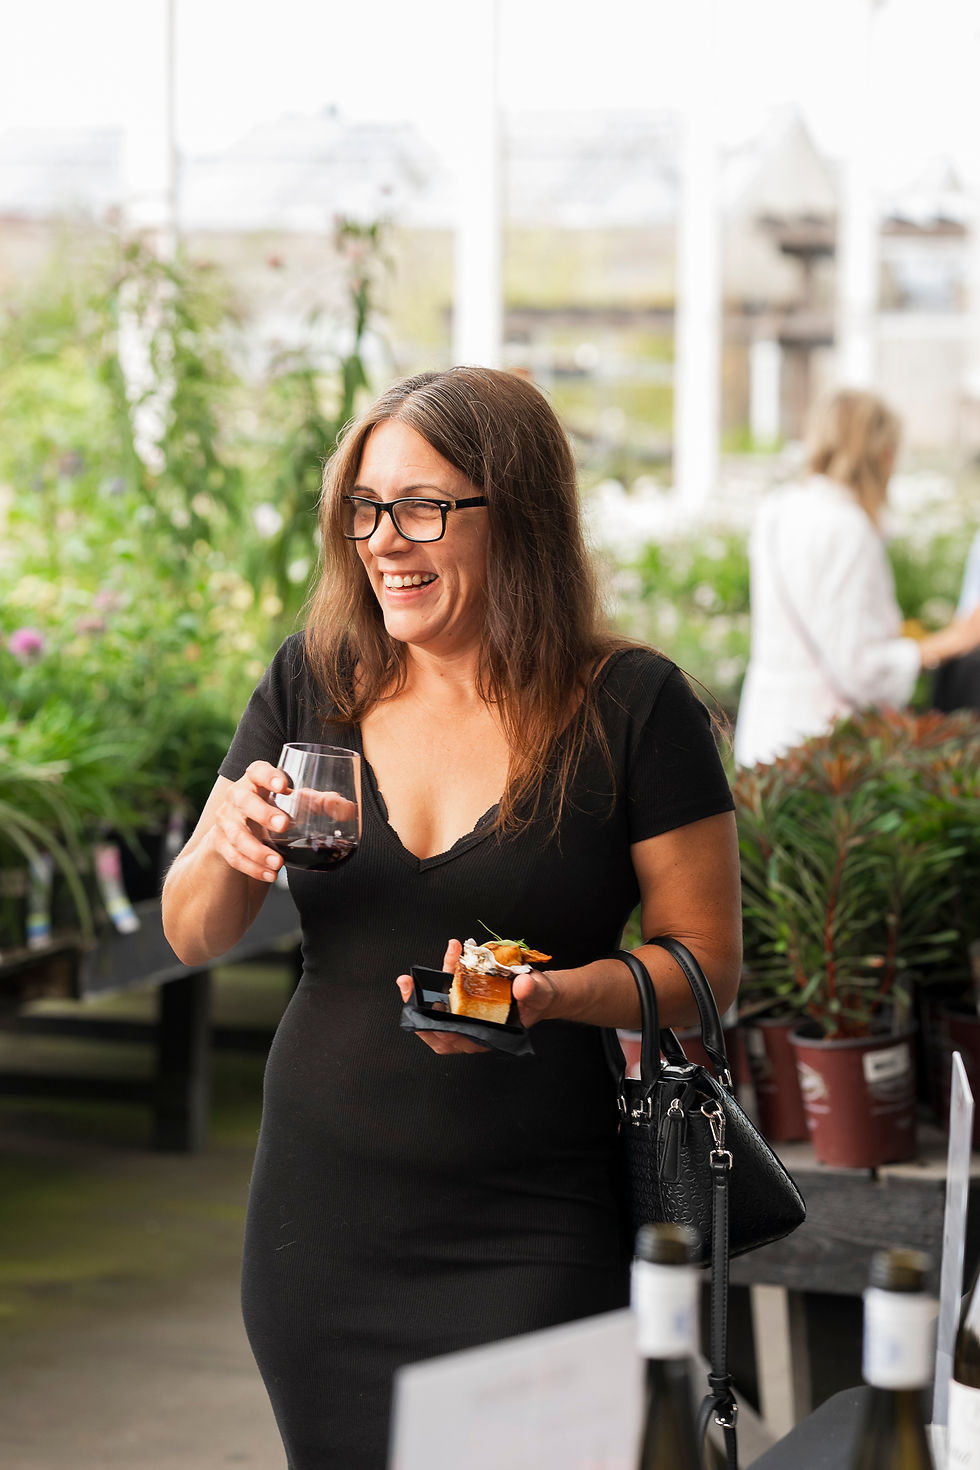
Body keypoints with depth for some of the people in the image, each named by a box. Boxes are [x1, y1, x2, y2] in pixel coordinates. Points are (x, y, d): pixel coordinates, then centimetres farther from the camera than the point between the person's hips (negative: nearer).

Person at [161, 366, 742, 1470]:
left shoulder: (632, 706, -7)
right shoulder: (311, 686, 4)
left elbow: (707, 963, -4)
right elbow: (190, 937, 8)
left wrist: (549, 994, -22)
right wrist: (227, 848, -15)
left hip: (533, 1243, -4)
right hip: (320, 1219, 4)